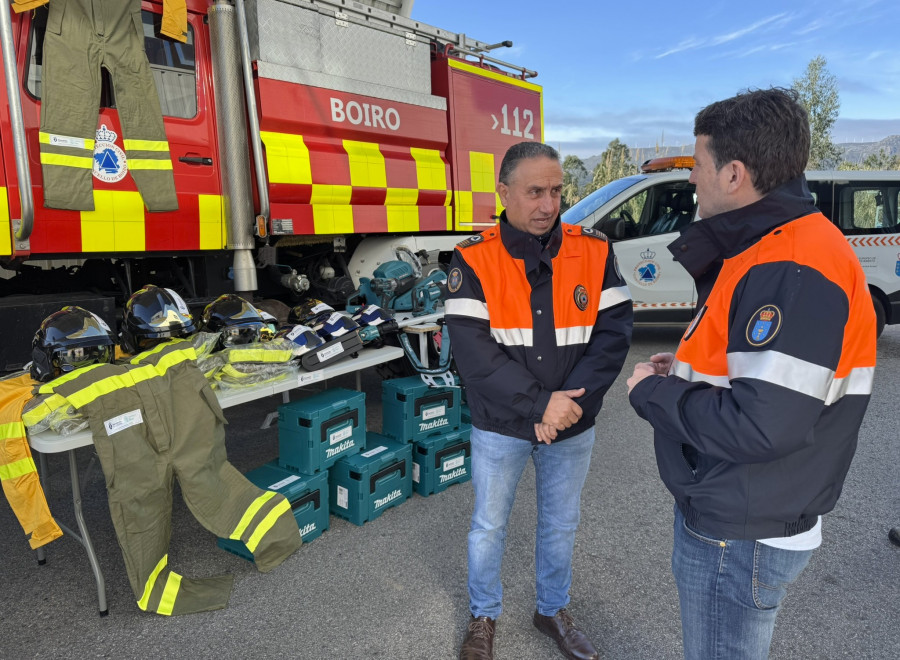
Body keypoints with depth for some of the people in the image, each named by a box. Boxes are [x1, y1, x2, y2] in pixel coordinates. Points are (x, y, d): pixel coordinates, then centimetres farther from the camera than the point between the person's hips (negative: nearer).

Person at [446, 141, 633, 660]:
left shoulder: (594, 251, -5)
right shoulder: (474, 260, -12)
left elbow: (614, 332, -8)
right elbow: (474, 352, -18)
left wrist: (571, 400, -19)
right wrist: (539, 405, -21)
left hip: (574, 426, 2)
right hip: (500, 426, -2)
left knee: (561, 524, 20)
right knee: (490, 525, 16)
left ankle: (554, 610, 45)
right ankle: (484, 616, 41)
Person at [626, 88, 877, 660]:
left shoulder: (793, 272, -27)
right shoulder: (772, 251, 8)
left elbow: (763, 427, -33)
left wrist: (654, 392, -19)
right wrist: (689, 370, 5)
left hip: (742, 538, -10)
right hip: (732, 517, 10)